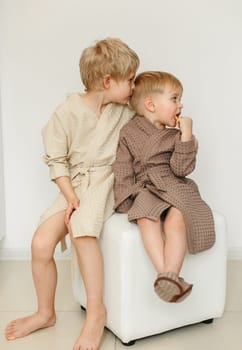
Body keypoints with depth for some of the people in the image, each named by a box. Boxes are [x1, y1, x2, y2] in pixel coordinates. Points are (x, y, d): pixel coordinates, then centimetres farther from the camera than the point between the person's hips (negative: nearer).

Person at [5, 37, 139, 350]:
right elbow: (56, 161, -5)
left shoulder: (125, 111, 0)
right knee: (41, 243, -12)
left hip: (107, 180, 0)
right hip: (75, 184, 1)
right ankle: (45, 313, 13)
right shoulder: (67, 111, -9)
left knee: (81, 228, -30)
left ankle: (96, 311, -17)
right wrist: (71, 197, -14)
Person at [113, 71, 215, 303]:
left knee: (176, 221, -32)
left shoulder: (176, 135, 13)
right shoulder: (129, 133, 9)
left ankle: (172, 276, -37)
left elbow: (182, 169, -2)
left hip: (174, 189, 1)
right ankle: (164, 275, -37)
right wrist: (126, 202, -3)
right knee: (147, 219, -34)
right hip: (143, 191, -1)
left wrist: (186, 134, -6)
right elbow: (123, 171, 7)